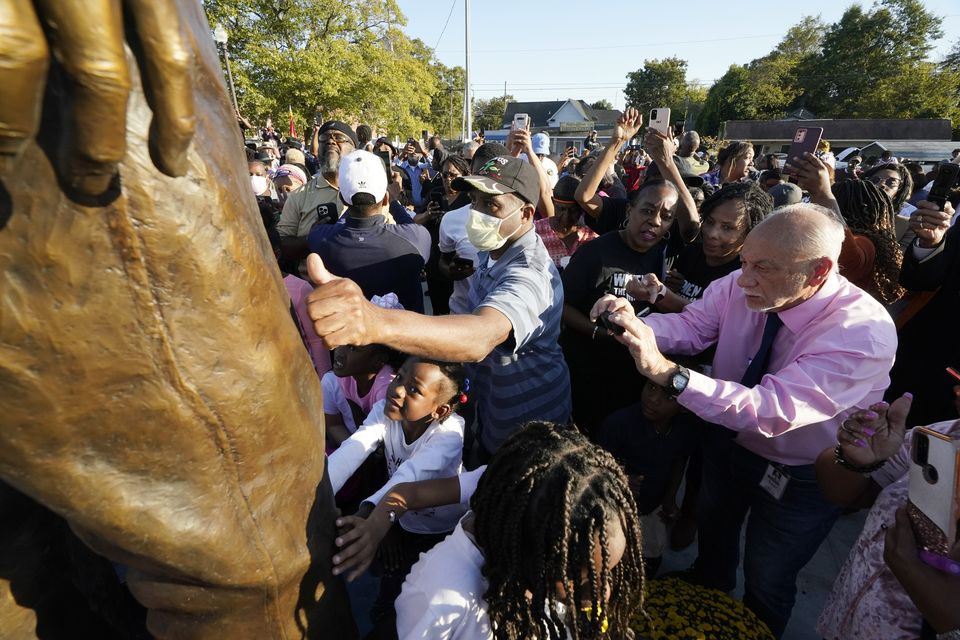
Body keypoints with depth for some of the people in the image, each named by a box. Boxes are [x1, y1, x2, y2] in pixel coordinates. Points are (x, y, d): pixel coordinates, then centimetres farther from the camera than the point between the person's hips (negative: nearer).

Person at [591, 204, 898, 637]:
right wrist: (634, 322, -38)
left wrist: (666, 372, -55)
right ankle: (706, 599, 64)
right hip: (727, 439, 6)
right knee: (713, 535, 32)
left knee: (766, 585, 17)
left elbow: (772, 412, -45)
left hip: (799, 478, -5)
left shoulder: (865, 332, -36)